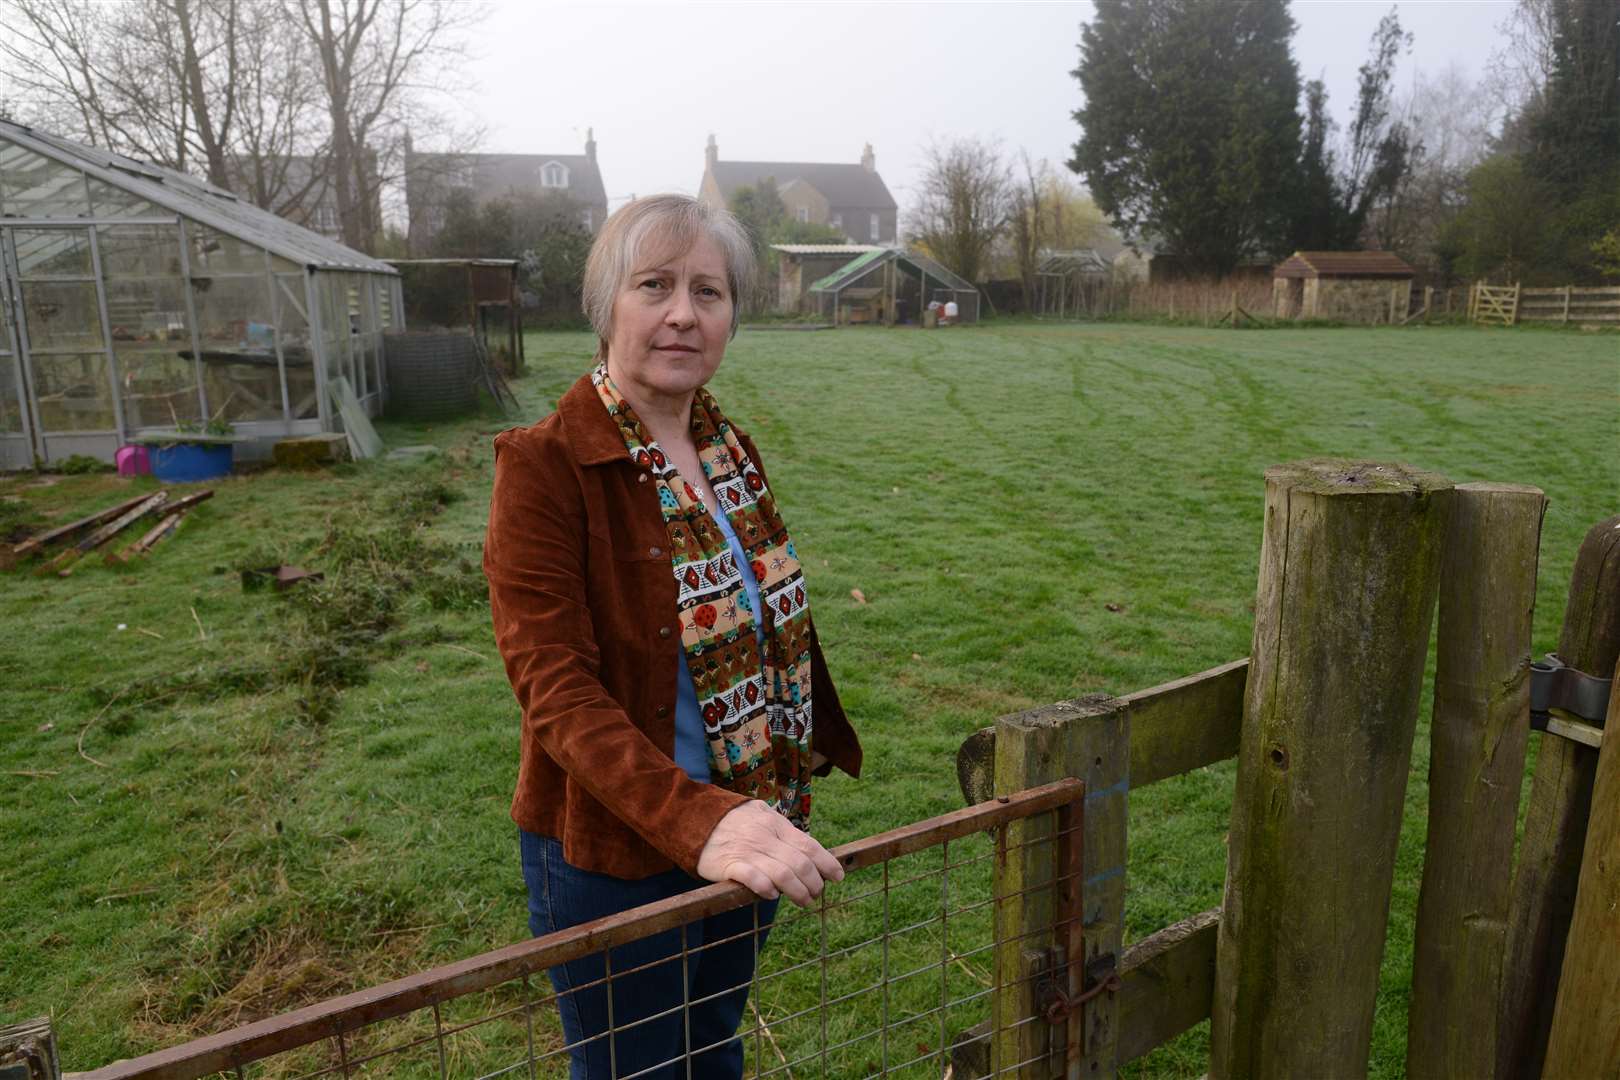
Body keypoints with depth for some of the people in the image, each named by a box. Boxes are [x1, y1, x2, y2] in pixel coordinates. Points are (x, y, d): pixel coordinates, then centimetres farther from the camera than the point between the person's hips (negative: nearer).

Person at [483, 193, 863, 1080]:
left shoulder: (731, 449, 2)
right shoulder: (545, 466, -19)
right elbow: (556, 688, -26)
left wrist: (815, 745, 12)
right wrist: (695, 820, -38)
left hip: (749, 831, 6)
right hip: (616, 854, -6)